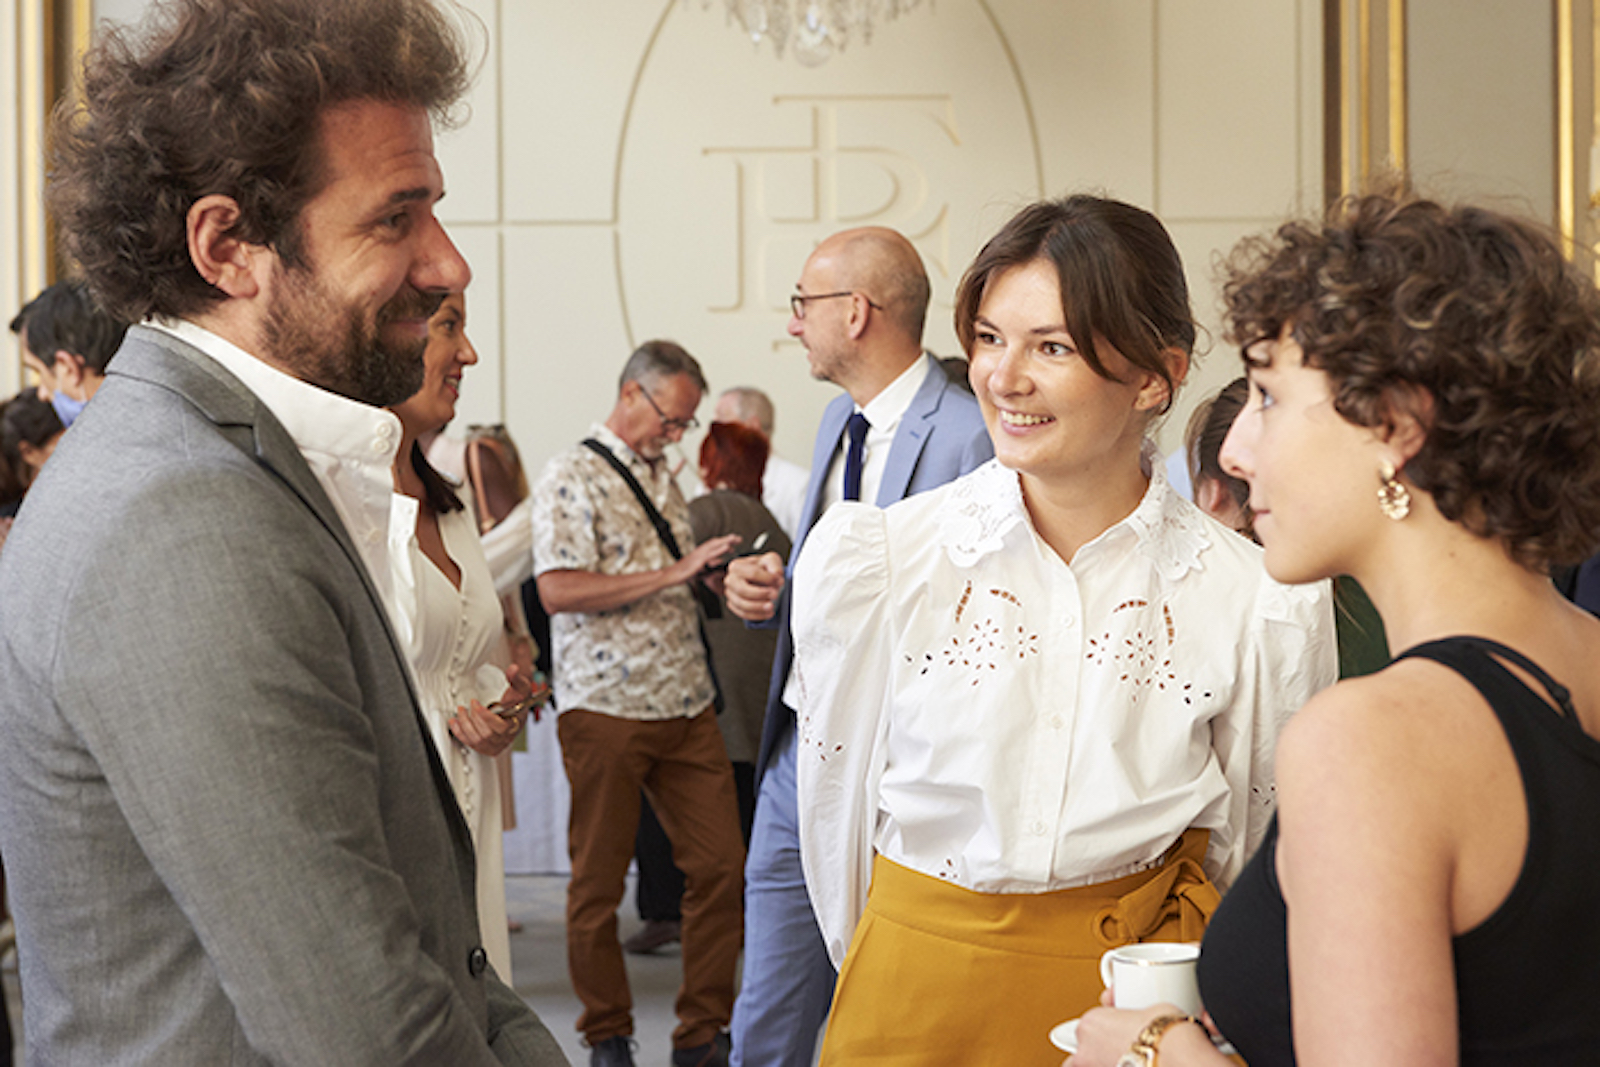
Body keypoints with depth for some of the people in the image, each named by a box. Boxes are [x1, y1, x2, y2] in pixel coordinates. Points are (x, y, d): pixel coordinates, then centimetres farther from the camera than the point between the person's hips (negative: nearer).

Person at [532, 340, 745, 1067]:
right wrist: (672, 575, -19)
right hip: (606, 707, -6)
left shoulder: (663, 478, 17)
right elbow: (558, 591, -18)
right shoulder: (571, 476, -6)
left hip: (686, 706, 7)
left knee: (721, 865, 2)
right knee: (599, 883, 5)